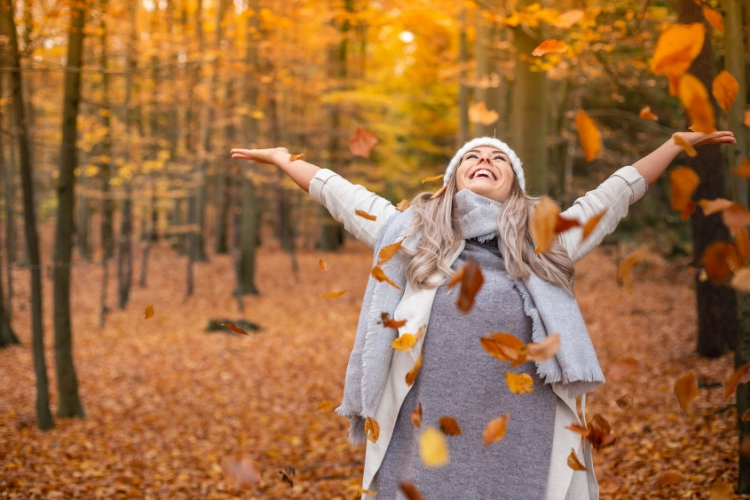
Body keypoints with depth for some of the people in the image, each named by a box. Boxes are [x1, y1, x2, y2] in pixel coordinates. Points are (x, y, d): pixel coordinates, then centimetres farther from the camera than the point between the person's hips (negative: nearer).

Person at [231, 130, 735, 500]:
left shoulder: (545, 244, 12)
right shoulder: (411, 236, 12)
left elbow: (619, 192, 20)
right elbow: (339, 193, 23)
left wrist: (680, 143, 26)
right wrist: (283, 160, 32)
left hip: (522, 453, 0)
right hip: (426, 447, 0)